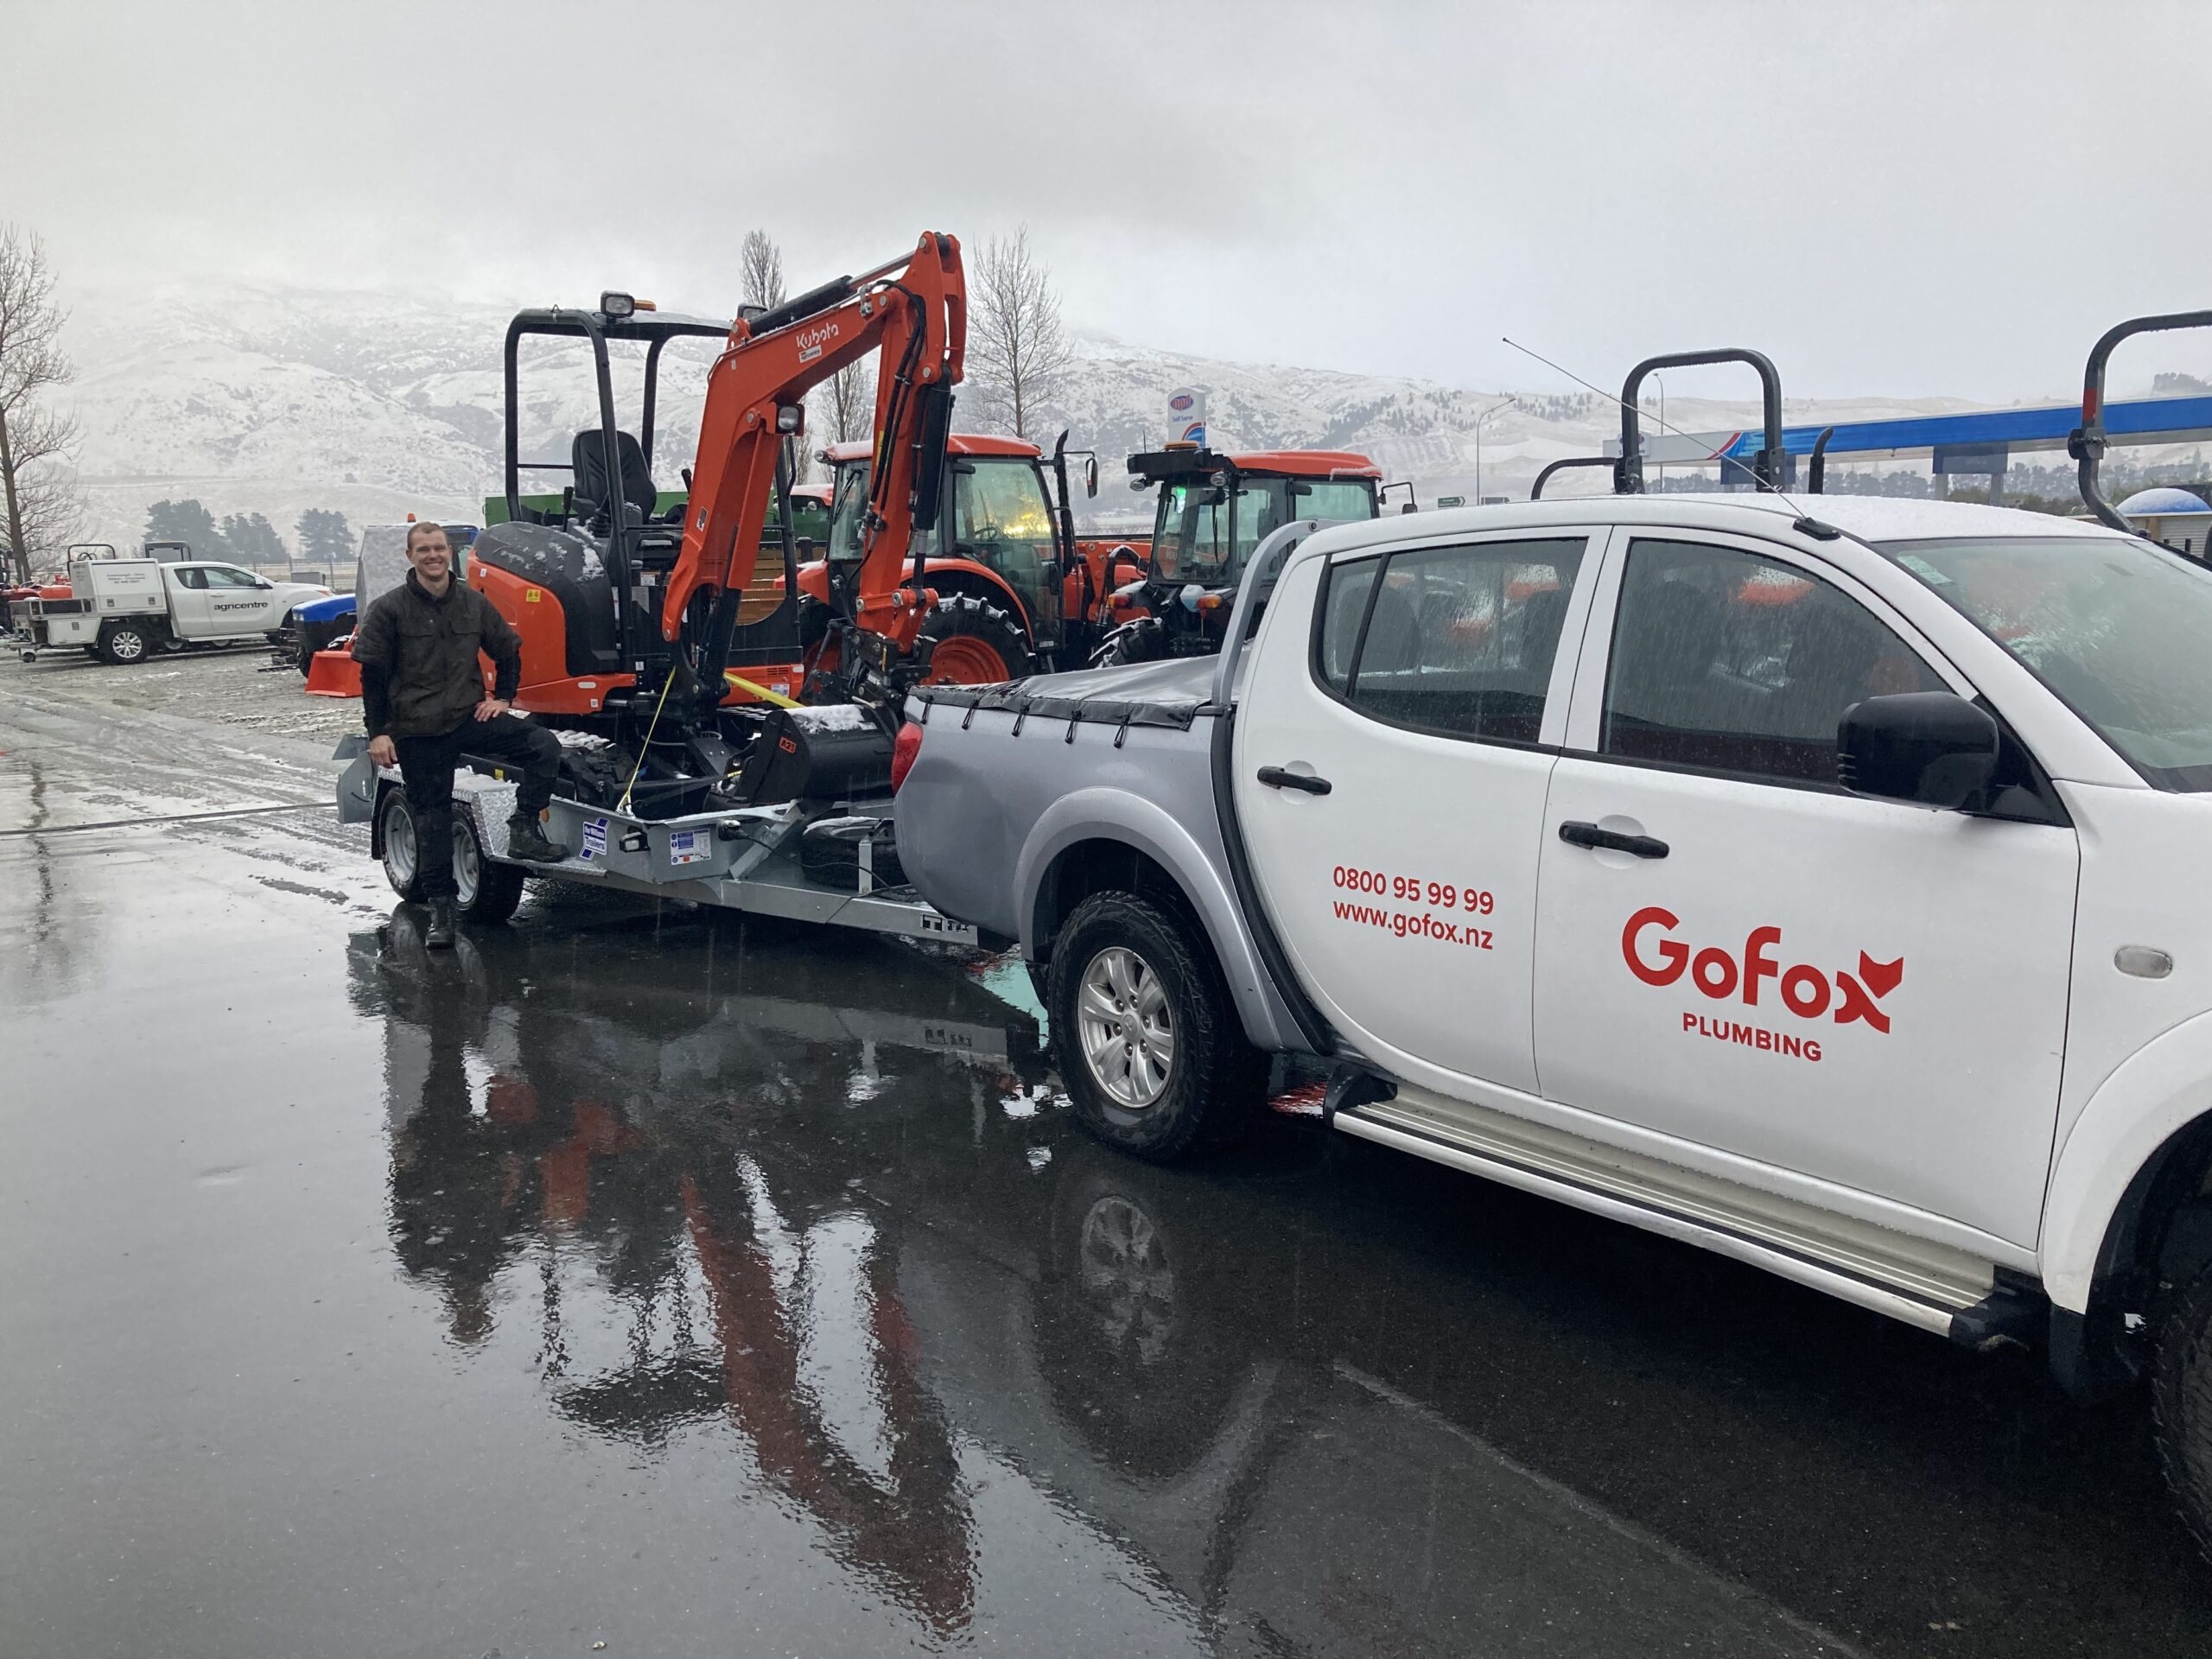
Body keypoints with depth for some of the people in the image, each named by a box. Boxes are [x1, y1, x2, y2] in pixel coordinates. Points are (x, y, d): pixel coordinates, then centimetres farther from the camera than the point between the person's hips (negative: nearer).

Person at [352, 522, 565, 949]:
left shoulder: (473, 603, 5)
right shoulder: (390, 610, -3)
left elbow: (508, 650, 17)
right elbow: (372, 674, -2)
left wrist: (502, 698, 7)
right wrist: (378, 732, -6)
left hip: (471, 718, 2)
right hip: (417, 732, -2)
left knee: (544, 746, -20)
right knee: (432, 818, 3)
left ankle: (524, 830, -9)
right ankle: (439, 907, 14)